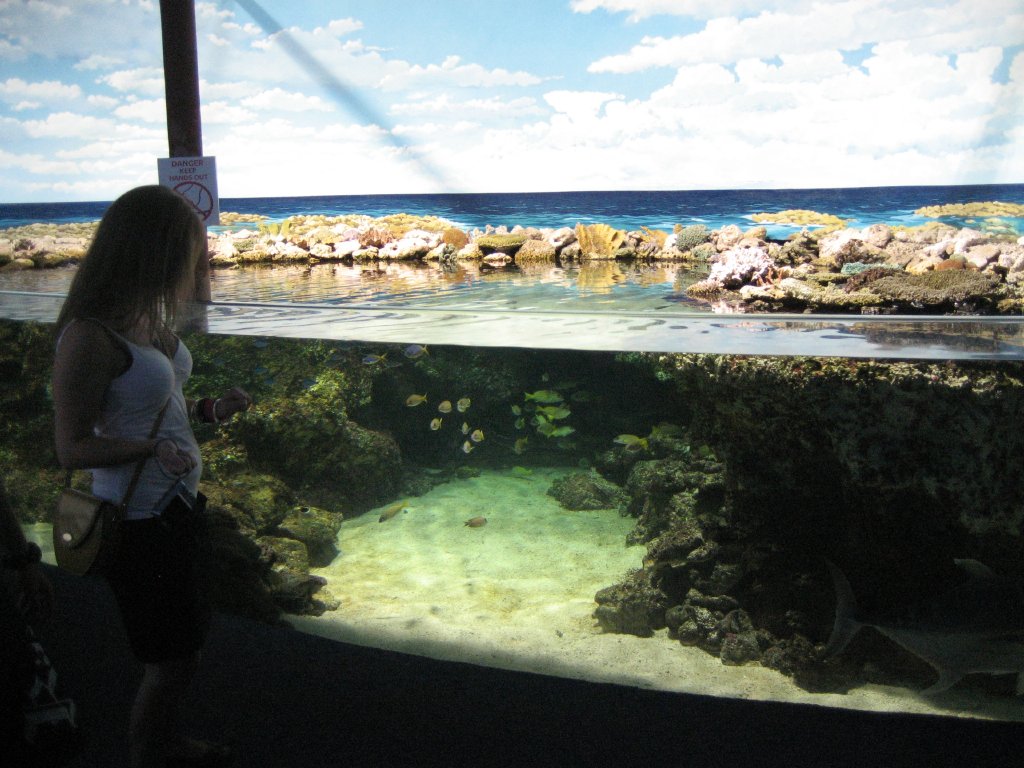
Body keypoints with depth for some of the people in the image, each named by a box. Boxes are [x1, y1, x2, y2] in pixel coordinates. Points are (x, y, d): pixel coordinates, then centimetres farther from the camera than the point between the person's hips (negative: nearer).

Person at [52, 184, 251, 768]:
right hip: (139, 520, -9)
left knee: (184, 645, 23)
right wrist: (152, 447, -32)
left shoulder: (149, 316, 2)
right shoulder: (89, 335, -23)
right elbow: (73, 447, -19)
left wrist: (210, 410, 1)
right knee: (173, 659, 6)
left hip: (177, 503, 9)